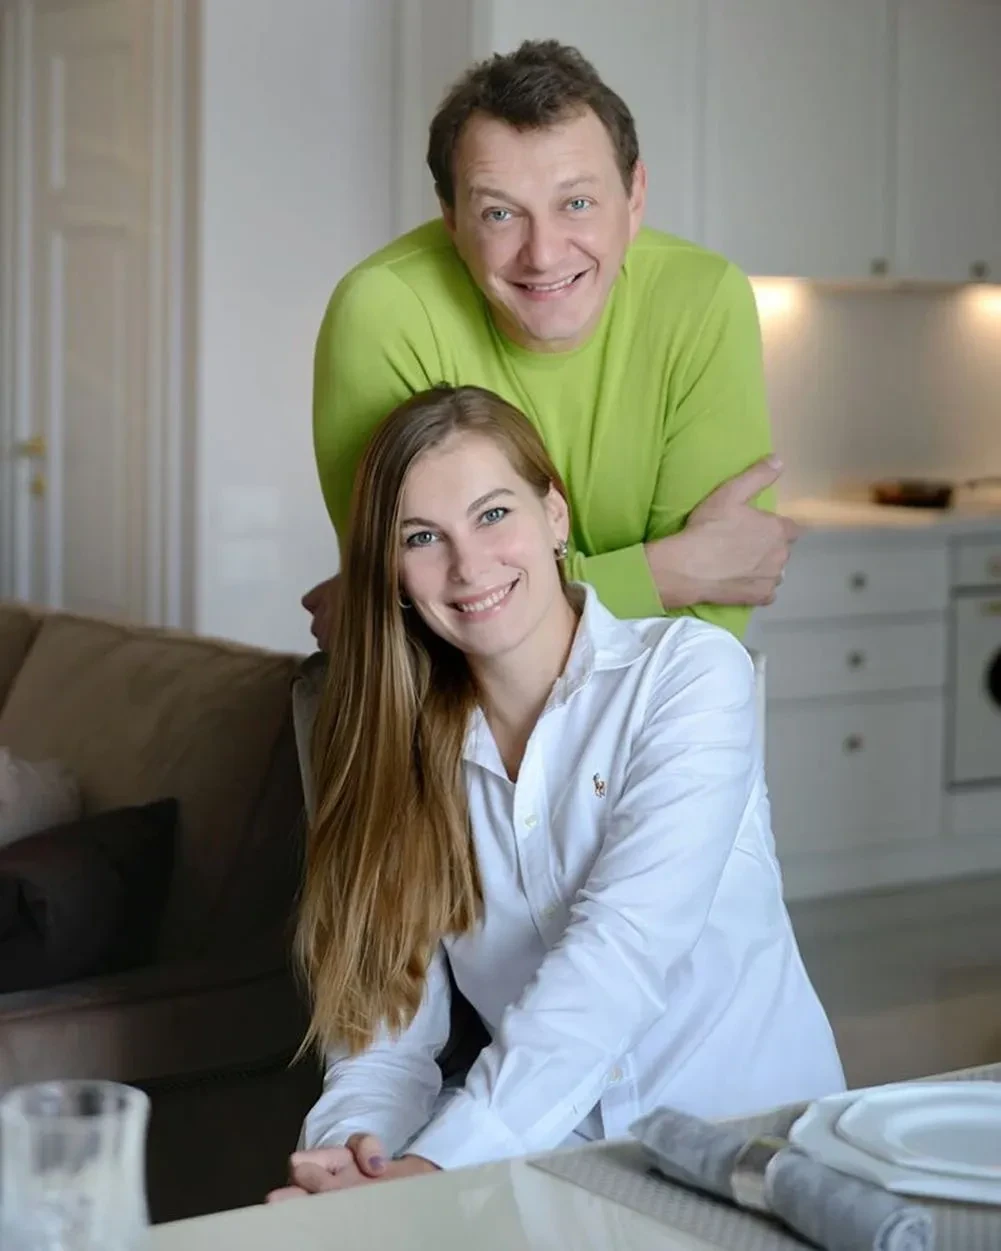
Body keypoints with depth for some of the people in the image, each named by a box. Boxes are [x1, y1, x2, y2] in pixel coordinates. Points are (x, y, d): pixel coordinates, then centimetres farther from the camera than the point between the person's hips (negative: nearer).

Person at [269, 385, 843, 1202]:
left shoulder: (692, 673, -7)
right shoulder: (403, 749, 6)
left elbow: (623, 948, -20)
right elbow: (388, 1022, -1)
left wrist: (441, 1161, -29)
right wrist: (355, 1154, -22)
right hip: (551, 1172, 3)